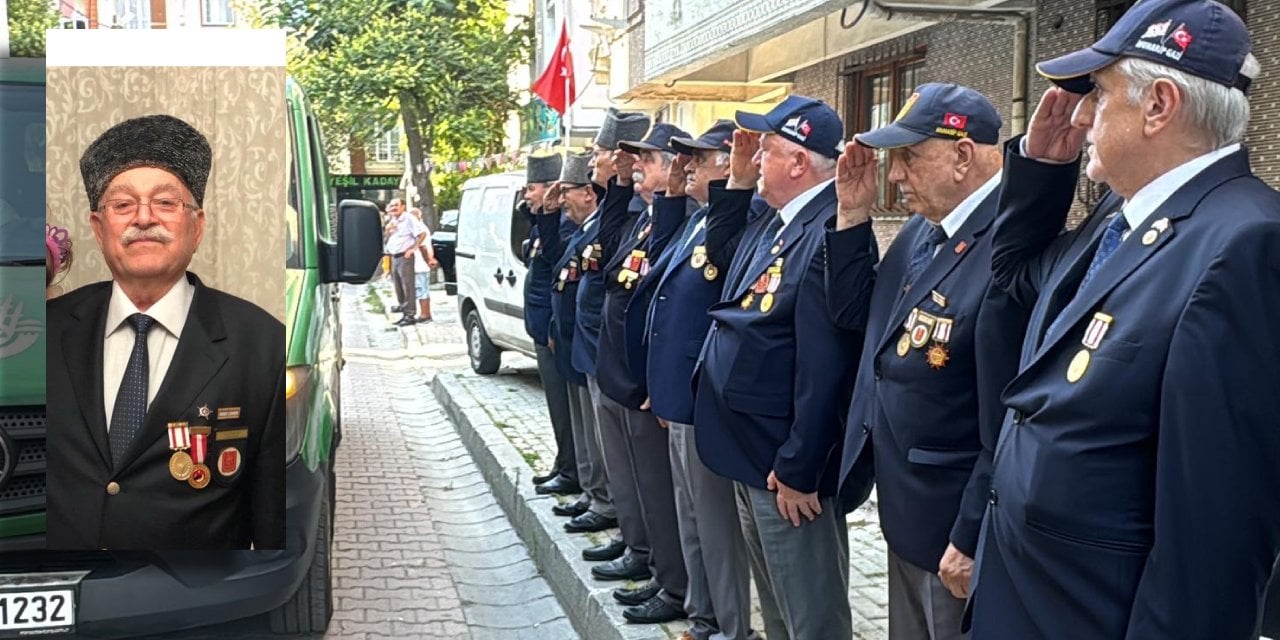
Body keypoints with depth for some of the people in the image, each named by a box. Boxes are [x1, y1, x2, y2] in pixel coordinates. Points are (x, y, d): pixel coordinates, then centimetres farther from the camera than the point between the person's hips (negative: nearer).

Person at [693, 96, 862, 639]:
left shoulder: (828, 232, -23)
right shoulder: (776, 222, 8)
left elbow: (824, 368, -26)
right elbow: (721, 258, 26)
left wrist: (797, 468, -22)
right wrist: (737, 183, 11)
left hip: (784, 461, -10)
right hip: (751, 451, 10)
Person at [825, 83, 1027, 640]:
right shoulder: (924, 228, 5)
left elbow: (1009, 425, -25)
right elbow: (854, 312, 14)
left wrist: (972, 540, -20)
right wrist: (853, 213, 2)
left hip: (954, 526, -9)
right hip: (904, 509, 9)